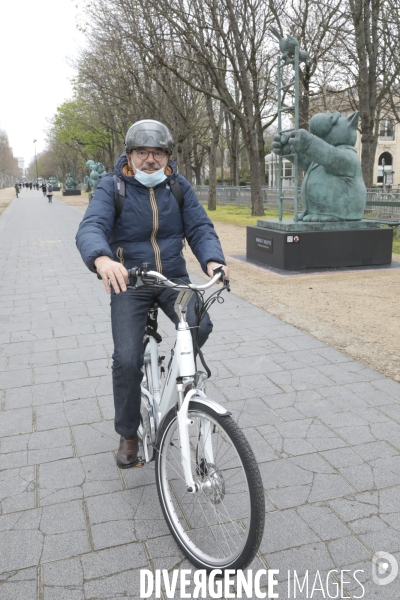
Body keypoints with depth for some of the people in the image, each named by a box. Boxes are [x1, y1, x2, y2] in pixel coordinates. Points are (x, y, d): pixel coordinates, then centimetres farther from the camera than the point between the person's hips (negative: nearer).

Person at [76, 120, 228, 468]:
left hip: (174, 278, 3)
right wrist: (102, 259, -47)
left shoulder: (179, 187, 2)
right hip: (129, 282, -2)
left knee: (200, 326, -25)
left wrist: (213, 260, -27)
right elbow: (91, 229, -23)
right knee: (127, 360, -13)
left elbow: (200, 227, -5)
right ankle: (128, 434, 11)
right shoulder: (111, 187, -8)